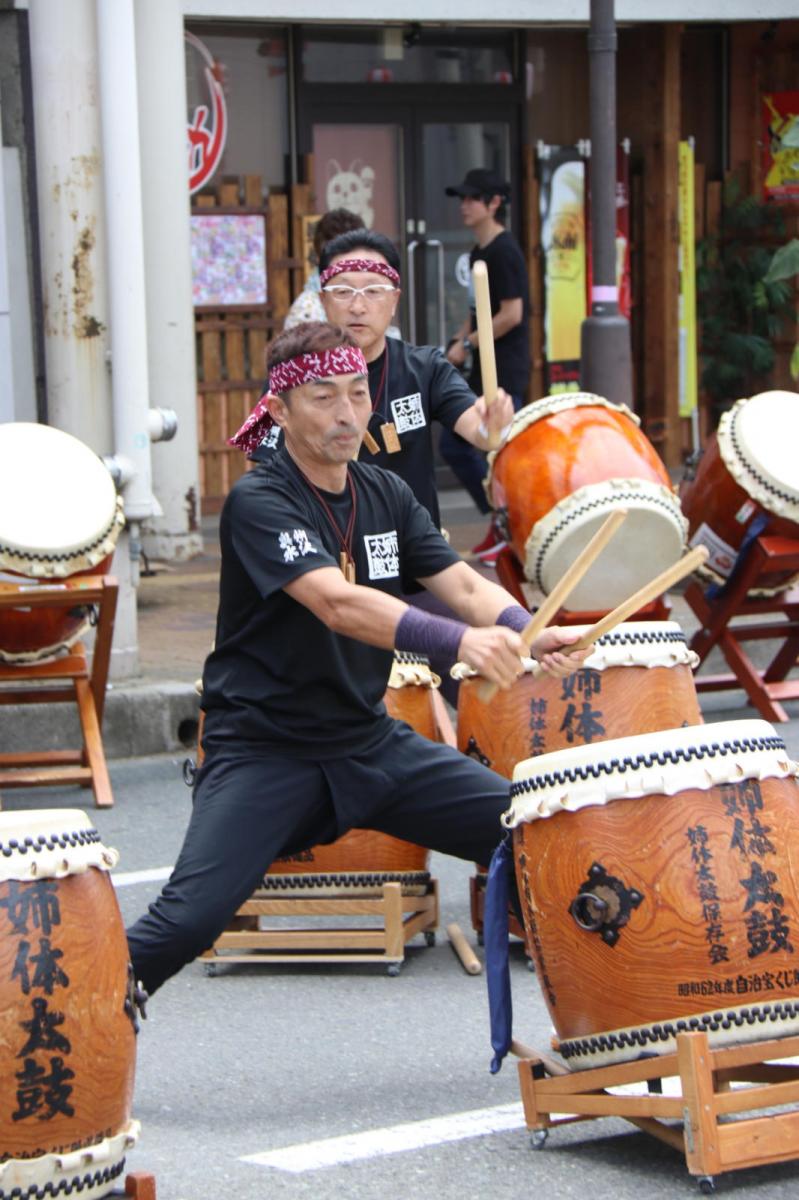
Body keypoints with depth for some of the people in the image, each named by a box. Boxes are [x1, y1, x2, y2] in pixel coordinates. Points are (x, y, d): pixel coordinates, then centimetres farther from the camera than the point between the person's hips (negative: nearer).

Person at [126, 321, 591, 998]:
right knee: (188, 918, -24)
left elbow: (464, 586, -2)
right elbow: (338, 602, -30)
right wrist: (461, 641, -43)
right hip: (264, 755, -6)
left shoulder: (386, 495, 8)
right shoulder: (258, 503, -14)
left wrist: (531, 634, -25)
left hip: (372, 742, 7)